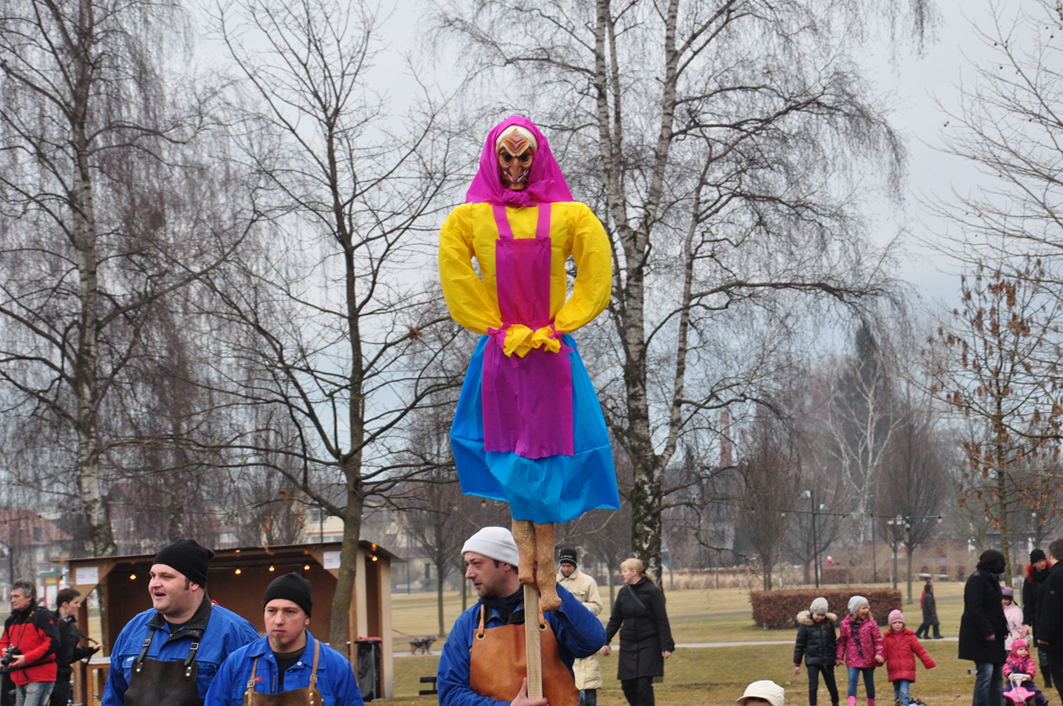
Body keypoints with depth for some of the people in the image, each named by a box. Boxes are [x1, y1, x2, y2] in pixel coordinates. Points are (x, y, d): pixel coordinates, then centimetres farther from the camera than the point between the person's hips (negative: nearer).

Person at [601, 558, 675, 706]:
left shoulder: (652, 591, -8)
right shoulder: (623, 592, 8)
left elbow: (662, 621, -8)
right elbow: (615, 620, 14)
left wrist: (666, 646, -12)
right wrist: (605, 641, 9)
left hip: (648, 644, -6)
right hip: (628, 645, 6)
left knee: (644, 685, -11)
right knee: (627, 685, 5)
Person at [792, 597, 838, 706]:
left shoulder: (829, 623, 2)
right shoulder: (805, 624, -5)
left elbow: (834, 641, 15)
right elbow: (799, 645, 0)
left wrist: (837, 656, 14)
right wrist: (797, 664, 1)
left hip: (827, 660, 3)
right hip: (812, 660, -2)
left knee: (831, 685, 11)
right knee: (813, 686, -10)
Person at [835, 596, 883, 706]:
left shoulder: (870, 623, -4)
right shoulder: (845, 624, -3)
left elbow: (878, 640, -1)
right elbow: (841, 642, 5)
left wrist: (879, 654, -13)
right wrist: (839, 656, 3)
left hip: (868, 659, 1)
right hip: (852, 659, -1)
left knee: (869, 683, 13)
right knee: (852, 680, -17)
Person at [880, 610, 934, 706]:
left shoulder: (910, 637, 1)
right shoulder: (887, 638, 4)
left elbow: (920, 650, 5)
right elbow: (884, 652, 3)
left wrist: (928, 662, 2)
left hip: (907, 670, -3)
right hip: (894, 671, 3)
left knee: (904, 691, -14)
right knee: (897, 692, 12)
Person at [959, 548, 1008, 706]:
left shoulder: (991, 579, 18)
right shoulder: (976, 579, -12)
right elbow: (975, 609, -20)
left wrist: (1003, 630, 14)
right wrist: (987, 631, -23)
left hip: (994, 636, 10)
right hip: (980, 638, -10)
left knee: (997, 674, 11)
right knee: (985, 674, -12)